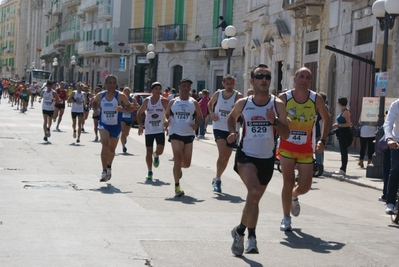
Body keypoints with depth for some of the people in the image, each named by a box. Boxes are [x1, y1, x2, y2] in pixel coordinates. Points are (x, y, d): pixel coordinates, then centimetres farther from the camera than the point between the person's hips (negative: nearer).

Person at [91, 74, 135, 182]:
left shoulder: (120, 96, -10)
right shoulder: (100, 96, -2)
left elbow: (131, 107, -8)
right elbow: (94, 102, 20)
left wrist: (123, 109, -27)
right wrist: (95, 110, 0)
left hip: (116, 126, 0)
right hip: (103, 124, 0)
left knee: (111, 149, 14)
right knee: (105, 144, -22)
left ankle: (109, 166, 44)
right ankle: (104, 171, -21)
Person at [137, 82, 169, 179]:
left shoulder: (164, 101, -5)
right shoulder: (147, 101, 0)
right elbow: (139, 113, 8)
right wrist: (140, 125, -5)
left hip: (160, 130, -1)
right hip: (149, 130, 1)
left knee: (160, 151, -13)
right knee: (148, 151, 3)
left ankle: (156, 156, 25)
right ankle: (149, 172, 15)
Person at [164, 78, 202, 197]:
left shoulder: (194, 103, 5)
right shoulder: (173, 102, 6)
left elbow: (200, 117, 9)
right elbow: (167, 115, 14)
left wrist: (196, 125, -12)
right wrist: (166, 121, -9)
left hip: (189, 135, 1)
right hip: (175, 134, -1)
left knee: (186, 163, 5)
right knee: (178, 159, -14)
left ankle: (178, 167, 43)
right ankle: (177, 186, -9)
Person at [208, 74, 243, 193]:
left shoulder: (238, 96, -8)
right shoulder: (217, 94, 0)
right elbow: (210, 104, 20)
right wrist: (211, 113, 1)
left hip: (231, 129, 1)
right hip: (219, 128, 0)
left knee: (226, 157, 11)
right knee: (222, 154, -20)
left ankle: (217, 179, 31)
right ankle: (217, 179, -7)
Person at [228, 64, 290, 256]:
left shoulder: (278, 105, -5)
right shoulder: (243, 103, -3)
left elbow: (286, 134, -4)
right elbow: (231, 117, 19)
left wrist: (274, 121, -22)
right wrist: (232, 132, 0)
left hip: (267, 159, 2)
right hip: (246, 155, -2)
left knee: (254, 198, 14)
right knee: (254, 192, -25)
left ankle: (240, 230, 37)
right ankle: (251, 236, -13)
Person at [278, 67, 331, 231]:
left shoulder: (316, 99, -5)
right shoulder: (284, 98, -9)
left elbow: (326, 119, 7)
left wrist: (323, 140, -1)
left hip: (306, 149, 2)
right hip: (287, 147, -2)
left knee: (305, 186, 3)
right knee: (288, 183, -7)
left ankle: (294, 197, 39)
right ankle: (286, 218, 11)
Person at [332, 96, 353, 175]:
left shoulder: (346, 112, -13)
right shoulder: (342, 111, 16)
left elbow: (349, 124, -19)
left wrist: (338, 125, -18)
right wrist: (337, 125, 12)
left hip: (344, 132, -10)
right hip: (341, 133, 10)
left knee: (343, 151, -8)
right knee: (343, 151, 12)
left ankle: (343, 169, -7)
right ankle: (342, 168, 16)